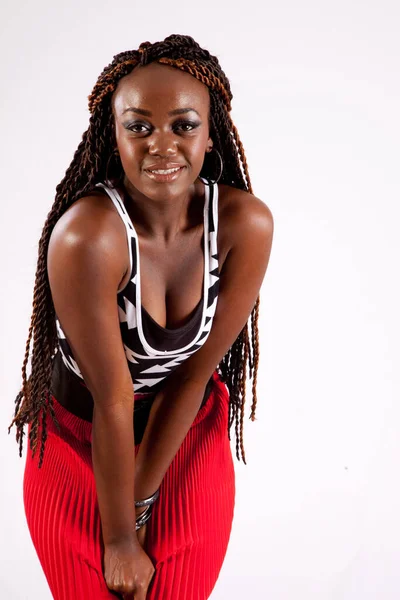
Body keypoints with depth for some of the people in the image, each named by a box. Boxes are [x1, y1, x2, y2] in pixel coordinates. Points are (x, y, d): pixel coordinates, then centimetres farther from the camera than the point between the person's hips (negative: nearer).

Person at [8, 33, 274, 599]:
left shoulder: (247, 224, -21)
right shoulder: (86, 235, -31)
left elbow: (194, 373, -15)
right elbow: (112, 402, -25)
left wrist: (138, 505, -10)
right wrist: (119, 537, -13)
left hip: (190, 444, 3)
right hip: (80, 445, -2)